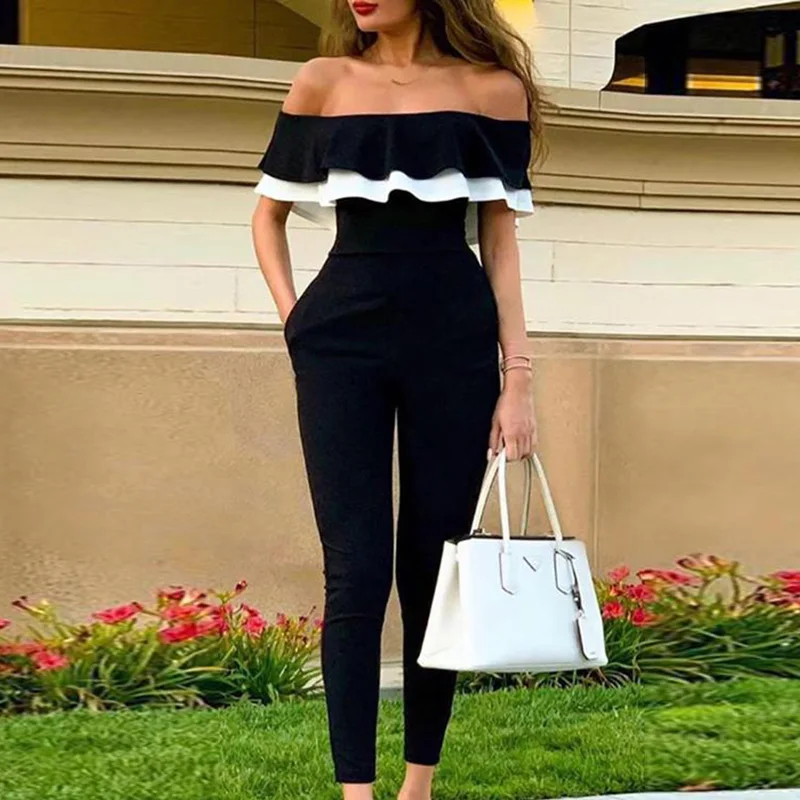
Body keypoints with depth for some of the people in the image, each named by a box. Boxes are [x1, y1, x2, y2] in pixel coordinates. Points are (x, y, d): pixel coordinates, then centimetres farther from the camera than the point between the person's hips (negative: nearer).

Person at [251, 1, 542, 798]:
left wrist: (518, 376, -1)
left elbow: (499, 238, 4)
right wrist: (292, 317, 3)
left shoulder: (492, 88, 4)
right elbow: (269, 213, 16)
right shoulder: (323, 82, 6)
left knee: (435, 566, 6)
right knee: (356, 571, -5)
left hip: (454, 339, 0)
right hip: (342, 339, 0)